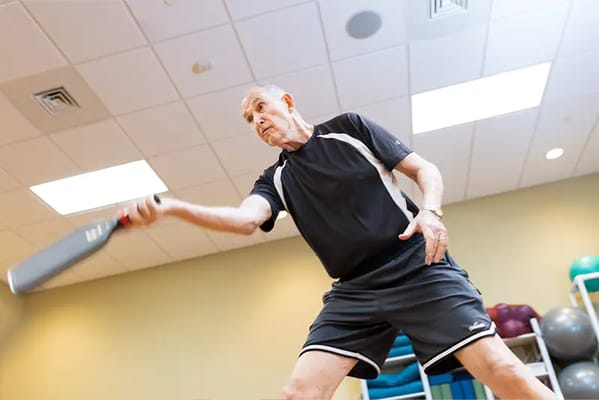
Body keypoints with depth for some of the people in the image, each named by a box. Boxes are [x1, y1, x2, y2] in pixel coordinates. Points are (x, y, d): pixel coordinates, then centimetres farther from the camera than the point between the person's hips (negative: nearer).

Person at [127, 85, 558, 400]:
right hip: (355, 292, 3)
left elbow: (425, 169, 5)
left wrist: (431, 211, -16)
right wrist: (171, 208, -24)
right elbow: (246, 218, -11)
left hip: (419, 270, -2)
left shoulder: (349, 128, 6)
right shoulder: (276, 179, 11)